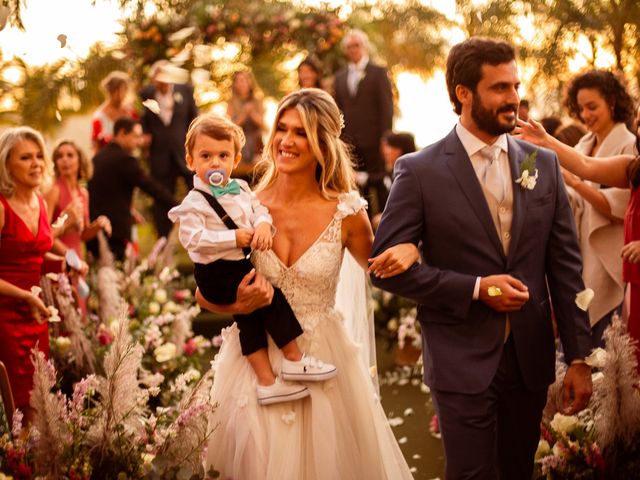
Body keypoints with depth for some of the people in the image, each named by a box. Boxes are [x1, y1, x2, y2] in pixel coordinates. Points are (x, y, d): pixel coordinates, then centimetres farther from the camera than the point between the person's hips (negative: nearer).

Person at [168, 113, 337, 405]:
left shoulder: (241, 189, 10)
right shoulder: (194, 203, -12)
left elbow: (259, 210, 12)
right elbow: (192, 239, -21)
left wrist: (263, 225, -12)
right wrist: (233, 238, -22)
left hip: (243, 266, 7)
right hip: (217, 274, -7)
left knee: (250, 318, -1)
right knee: (271, 295, -16)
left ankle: (267, 382, 1)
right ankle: (294, 360, -7)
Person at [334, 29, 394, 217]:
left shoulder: (379, 73, 3)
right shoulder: (340, 76, 16)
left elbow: (386, 108, -3)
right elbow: (339, 110, 14)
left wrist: (385, 138, -10)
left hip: (373, 141, -4)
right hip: (350, 143, 4)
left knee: (378, 185, -2)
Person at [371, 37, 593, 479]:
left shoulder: (544, 164, 5)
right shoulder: (420, 171, -7)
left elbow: (566, 266, 5)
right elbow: (386, 265, -9)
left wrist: (579, 357, 2)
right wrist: (476, 288, -16)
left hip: (531, 358, 4)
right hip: (463, 362, -4)